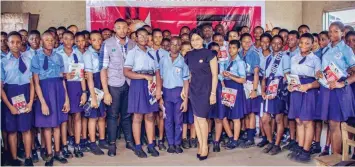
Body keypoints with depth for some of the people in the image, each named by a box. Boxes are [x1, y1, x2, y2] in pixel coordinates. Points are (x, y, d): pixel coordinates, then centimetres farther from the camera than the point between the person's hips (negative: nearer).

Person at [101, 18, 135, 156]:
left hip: (129, 84, 2)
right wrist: (105, 91, -11)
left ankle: (129, 141, 25)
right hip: (114, 84, -2)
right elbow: (103, 68, -7)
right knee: (113, 115, 6)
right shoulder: (108, 44, -5)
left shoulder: (132, 44, 4)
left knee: (127, 114, 11)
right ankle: (112, 144, 17)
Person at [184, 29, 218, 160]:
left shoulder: (209, 54, -7)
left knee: (201, 118, -5)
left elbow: (215, 75, -7)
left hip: (206, 89, -5)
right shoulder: (189, 55, 7)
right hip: (193, 90, 5)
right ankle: (200, 145, 19)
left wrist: (213, 93, -12)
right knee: (196, 118, 7)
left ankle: (205, 146, 12)